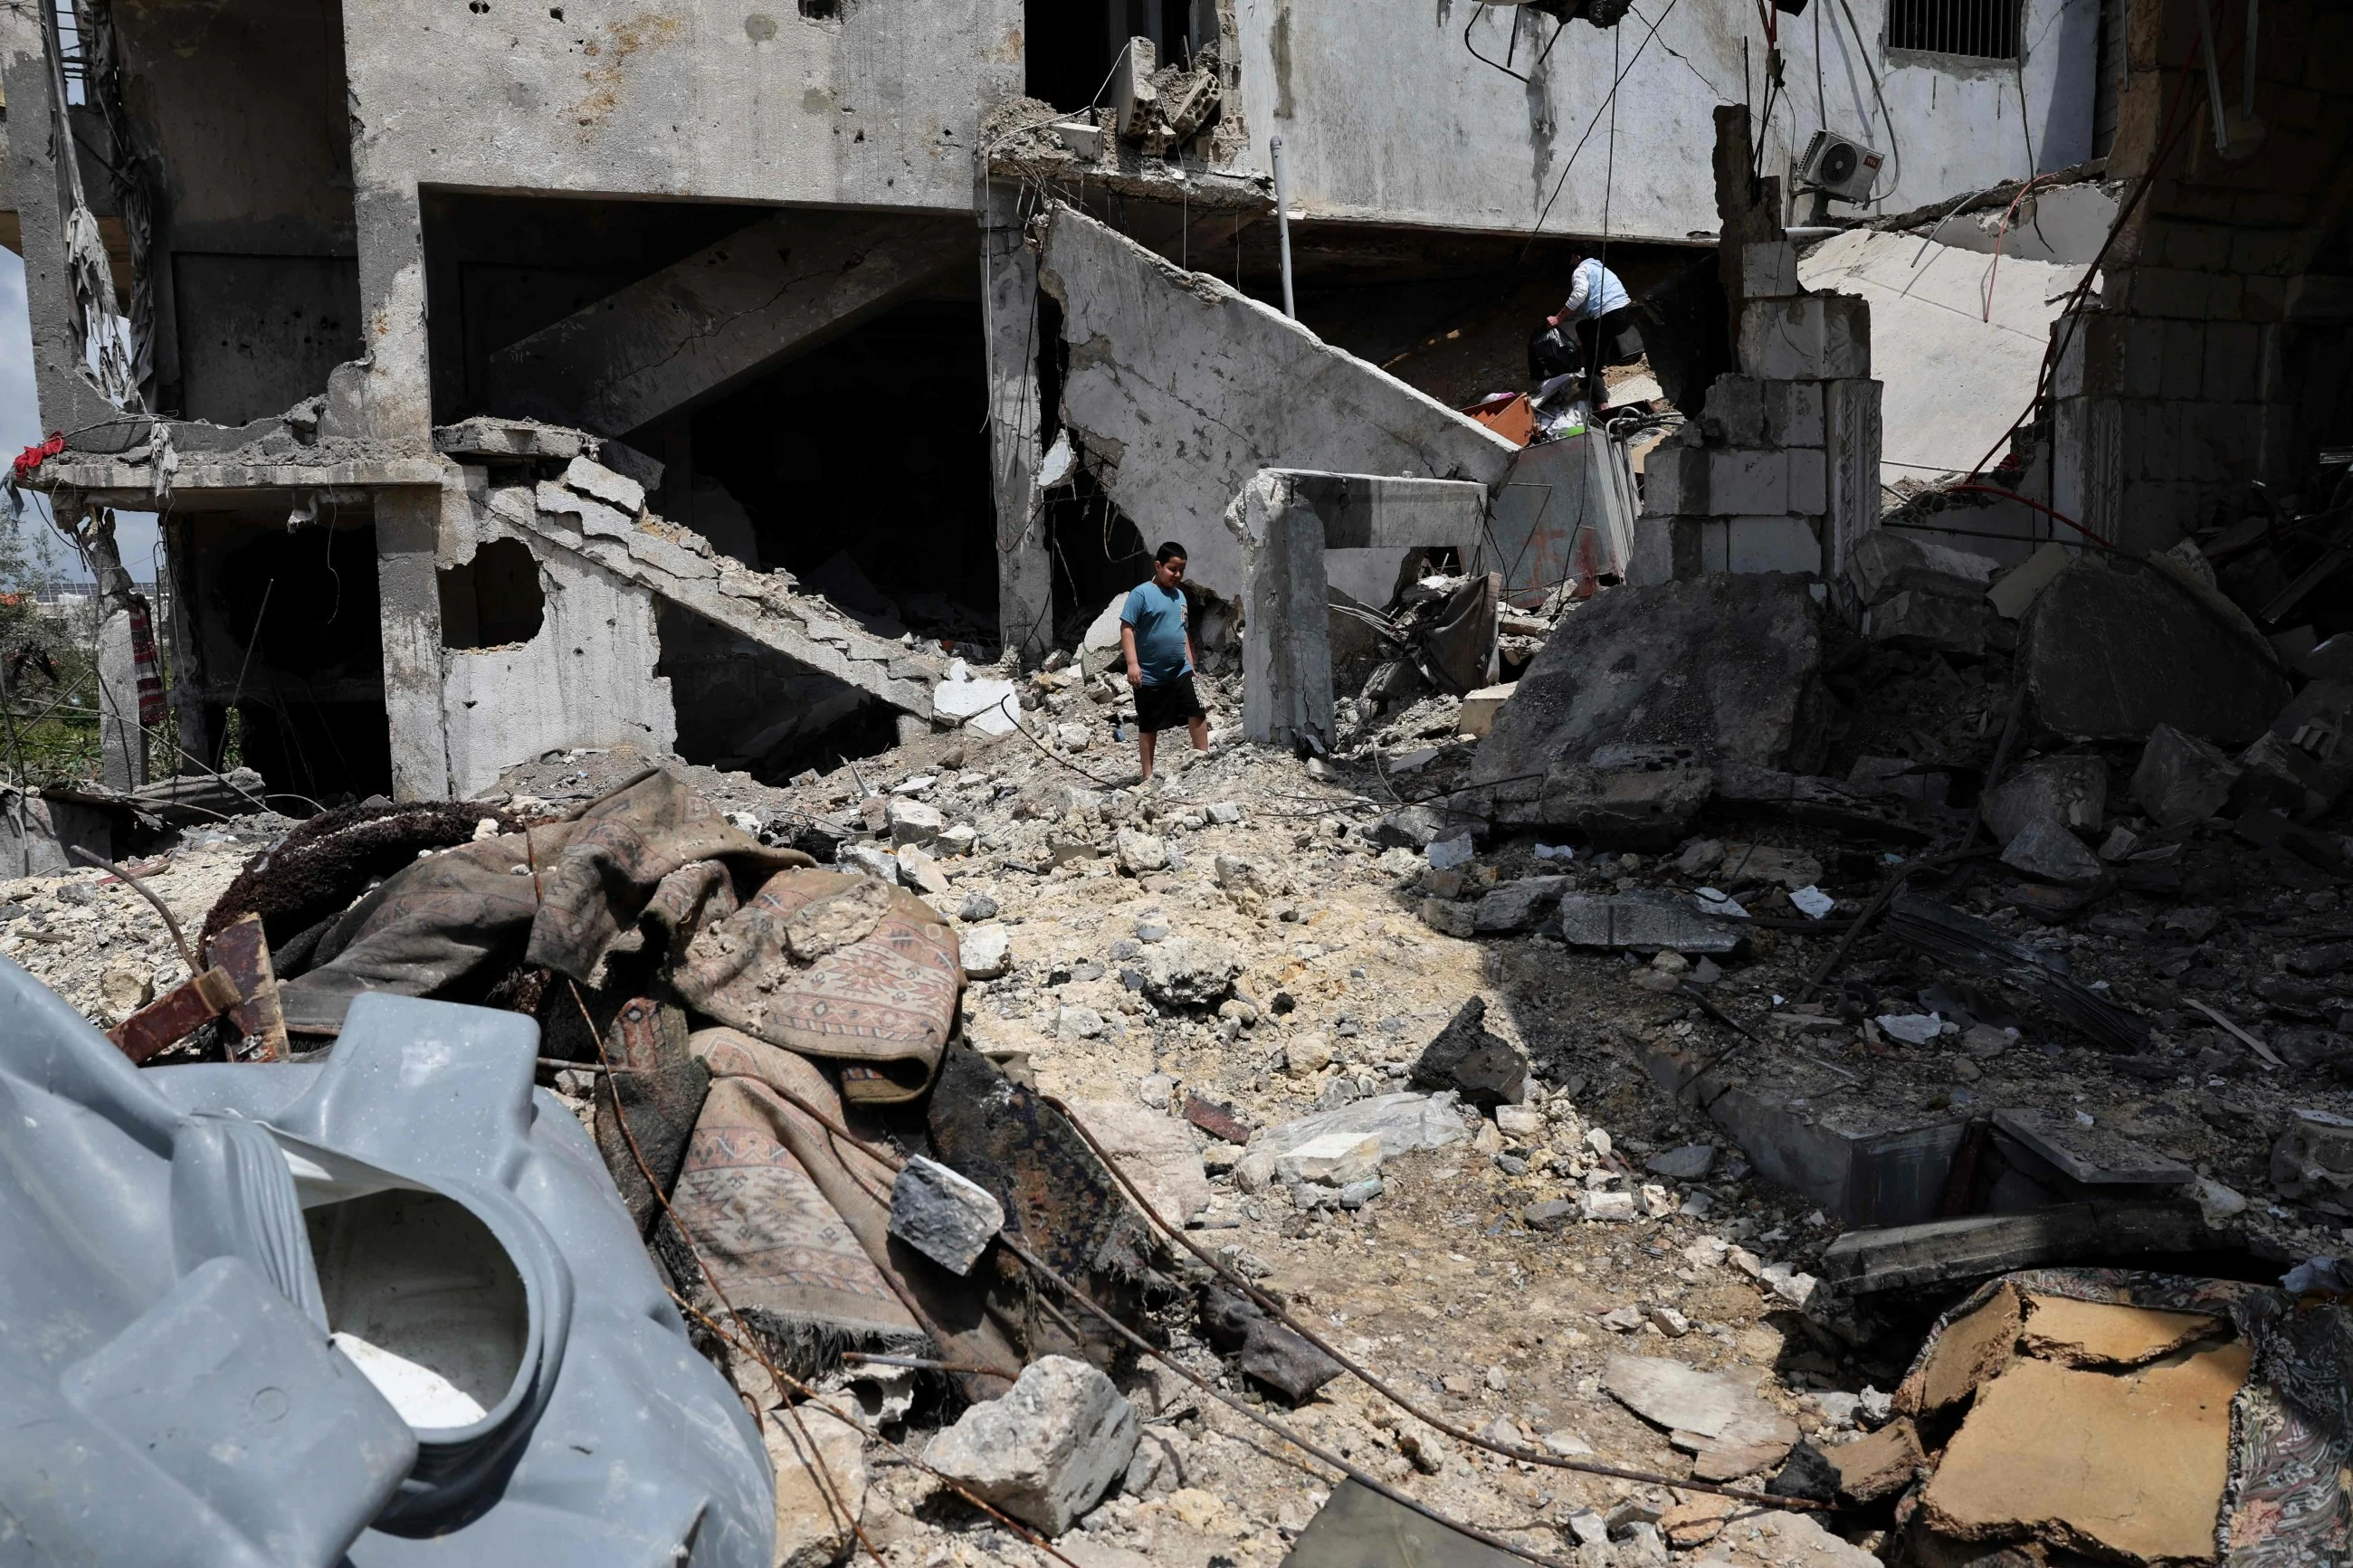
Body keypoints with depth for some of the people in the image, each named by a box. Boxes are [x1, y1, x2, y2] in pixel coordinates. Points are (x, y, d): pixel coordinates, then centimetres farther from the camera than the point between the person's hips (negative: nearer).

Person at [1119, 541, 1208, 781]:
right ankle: (1148, 776, 14)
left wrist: (1190, 664, 21)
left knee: (1198, 713, -5)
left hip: (1181, 672, 6)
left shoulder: (1180, 595, 11)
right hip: (1150, 676, -5)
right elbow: (1127, 628, -15)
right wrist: (1132, 663, -23)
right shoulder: (1142, 594, -11)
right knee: (1148, 727, 5)